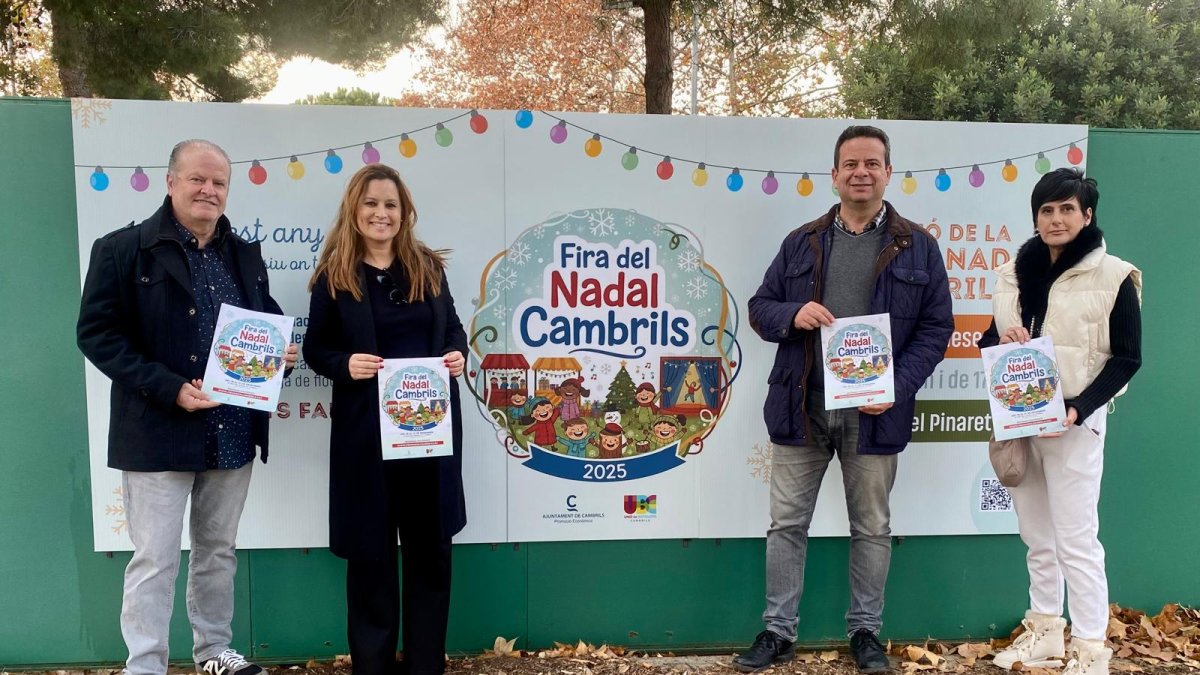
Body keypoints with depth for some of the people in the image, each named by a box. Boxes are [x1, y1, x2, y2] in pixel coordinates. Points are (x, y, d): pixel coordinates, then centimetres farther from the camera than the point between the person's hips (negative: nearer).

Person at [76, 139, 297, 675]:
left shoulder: (245, 254, 10)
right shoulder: (122, 249, -7)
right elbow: (96, 333, -12)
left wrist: (280, 352, -4)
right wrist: (169, 388, -21)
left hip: (232, 431, 6)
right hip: (158, 431, -5)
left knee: (218, 550, 17)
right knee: (155, 559, 1)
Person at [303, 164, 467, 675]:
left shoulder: (428, 267, 7)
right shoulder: (334, 276, -1)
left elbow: (452, 326, 14)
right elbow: (315, 349, 1)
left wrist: (458, 352, -6)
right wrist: (345, 364, -18)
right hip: (365, 430, -3)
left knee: (431, 546, 10)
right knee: (370, 550, 7)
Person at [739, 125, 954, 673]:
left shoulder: (917, 247, 3)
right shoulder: (802, 242, 9)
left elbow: (936, 326, 1)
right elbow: (760, 307, 10)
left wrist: (899, 386, -13)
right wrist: (793, 315, -13)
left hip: (874, 412, -1)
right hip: (801, 407, 2)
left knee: (872, 526, 11)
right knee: (786, 523, 7)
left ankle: (865, 630, 28)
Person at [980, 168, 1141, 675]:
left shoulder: (1113, 277, -5)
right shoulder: (1015, 272, 9)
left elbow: (1126, 358, -7)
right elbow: (992, 337, 17)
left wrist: (1078, 409, -19)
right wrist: (1001, 340, -8)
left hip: (1074, 422, -5)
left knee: (1076, 539, -3)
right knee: (1036, 536, 14)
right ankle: (1044, 632, 29)